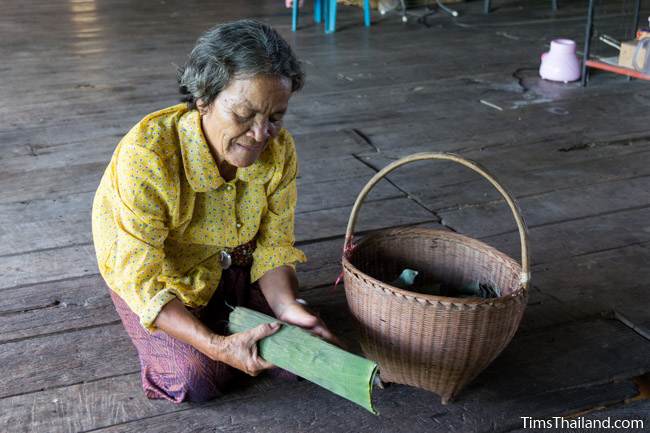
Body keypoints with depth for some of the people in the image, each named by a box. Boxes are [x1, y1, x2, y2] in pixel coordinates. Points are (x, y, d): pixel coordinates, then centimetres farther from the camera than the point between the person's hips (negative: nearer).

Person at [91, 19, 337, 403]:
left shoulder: (279, 149, -23)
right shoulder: (147, 158, -37)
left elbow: (274, 245, -11)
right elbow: (141, 280, -32)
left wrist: (285, 305, -30)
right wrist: (216, 345, -40)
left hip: (231, 258, 4)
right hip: (152, 269, -3)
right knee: (200, 381, -15)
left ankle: (222, 311, 21)